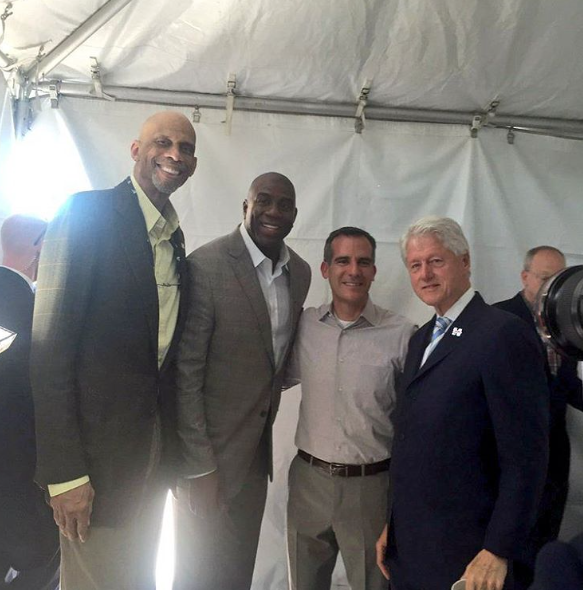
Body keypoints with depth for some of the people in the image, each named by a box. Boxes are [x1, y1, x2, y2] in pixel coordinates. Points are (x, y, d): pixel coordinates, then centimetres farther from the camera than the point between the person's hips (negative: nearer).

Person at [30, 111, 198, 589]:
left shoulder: (175, 236, 10)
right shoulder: (88, 212, -12)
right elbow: (50, 343, -16)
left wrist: (175, 444, 13)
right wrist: (64, 471, -19)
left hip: (157, 442, 7)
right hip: (99, 438, -7)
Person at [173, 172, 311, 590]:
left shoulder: (300, 272, 3)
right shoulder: (206, 265, -18)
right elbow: (185, 374, -17)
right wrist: (200, 467, -15)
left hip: (257, 450, 6)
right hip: (209, 451, -6)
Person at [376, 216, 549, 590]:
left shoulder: (505, 334, -15)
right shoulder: (421, 340, 9)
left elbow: (526, 457, -17)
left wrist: (499, 551, -16)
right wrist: (392, 525, 11)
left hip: (465, 554, -7)